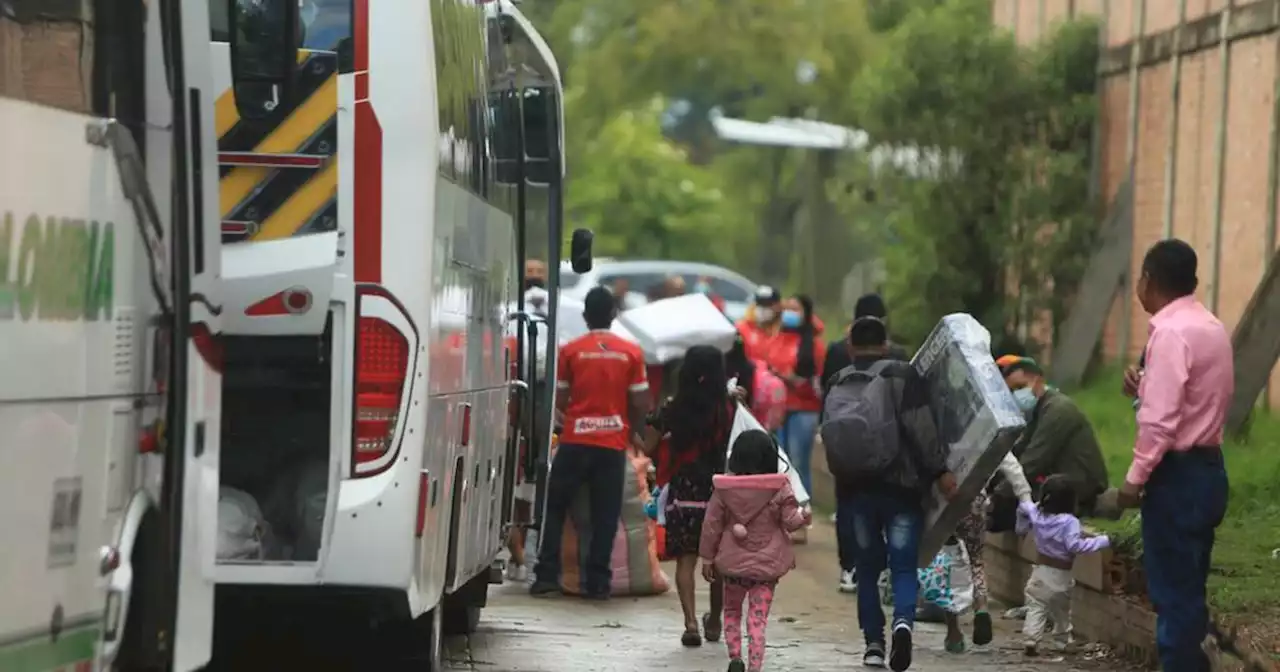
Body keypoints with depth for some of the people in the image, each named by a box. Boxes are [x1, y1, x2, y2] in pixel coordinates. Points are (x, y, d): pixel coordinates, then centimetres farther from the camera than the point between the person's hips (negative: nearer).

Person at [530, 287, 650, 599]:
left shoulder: (571, 350, -2)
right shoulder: (631, 352, 0)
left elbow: (560, 401, -1)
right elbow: (641, 404, -1)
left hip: (576, 441, -1)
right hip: (613, 443, 1)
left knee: (555, 508, 9)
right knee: (605, 515, 5)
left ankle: (547, 575, 4)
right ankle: (597, 582, 3)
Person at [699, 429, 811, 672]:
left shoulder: (725, 487, -4)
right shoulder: (780, 488, -8)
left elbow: (712, 524, 0)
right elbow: (790, 520, -11)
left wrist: (707, 557, 6)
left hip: (733, 562, 1)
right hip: (767, 563, -1)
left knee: (732, 611, 21)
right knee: (758, 618, 1)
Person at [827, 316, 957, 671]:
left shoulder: (838, 386, 11)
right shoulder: (902, 376, -2)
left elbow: (830, 435, 12)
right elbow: (921, 428, -12)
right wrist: (940, 471, -10)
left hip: (853, 490, 3)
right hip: (901, 487, -3)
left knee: (867, 569, 11)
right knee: (904, 567, -1)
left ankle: (874, 643, 8)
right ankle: (903, 621, -26)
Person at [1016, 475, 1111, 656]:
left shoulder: (1037, 514, -4)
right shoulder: (1069, 522, -22)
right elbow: (1075, 546, -30)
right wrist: (1103, 541, -26)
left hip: (1041, 570, 3)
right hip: (1060, 575, -3)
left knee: (1035, 608, 2)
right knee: (1061, 611, 16)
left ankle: (1031, 642, -9)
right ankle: (1063, 642, 27)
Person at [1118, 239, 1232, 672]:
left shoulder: (1171, 332, -17)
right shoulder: (1210, 327, 13)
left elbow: (1162, 419, -22)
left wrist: (1135, 477, -16)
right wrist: (1145, 388, 11)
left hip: (1178, 474, -10)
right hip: (1206, 469, 10)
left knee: (1172, 593, -5)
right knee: (1187, 590, 14)